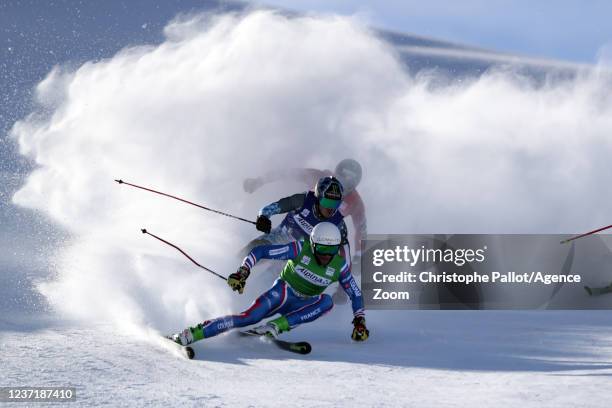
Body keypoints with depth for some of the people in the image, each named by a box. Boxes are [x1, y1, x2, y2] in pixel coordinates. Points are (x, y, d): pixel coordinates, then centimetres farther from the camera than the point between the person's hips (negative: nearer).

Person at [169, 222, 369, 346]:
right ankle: (190, 334, -31)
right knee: (249, 317, -30)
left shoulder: (339, 265, -11)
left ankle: (277, 326, -33)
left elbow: (356, 294, 0)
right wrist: (242, 272, -29)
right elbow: (260, 251, -19)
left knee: (327, 301, -29)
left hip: (303, 306, 3)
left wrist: (360, 321, -10)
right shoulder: (300, 249, -19)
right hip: (283, 292, -3)